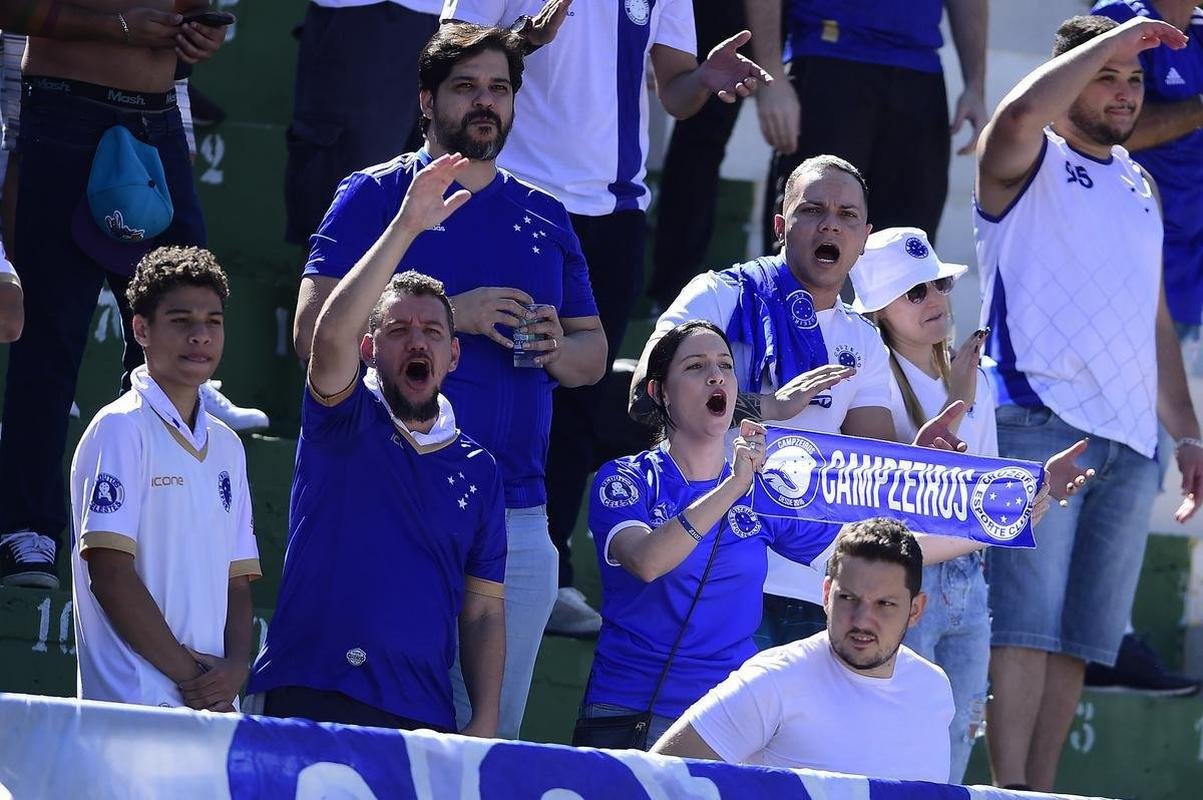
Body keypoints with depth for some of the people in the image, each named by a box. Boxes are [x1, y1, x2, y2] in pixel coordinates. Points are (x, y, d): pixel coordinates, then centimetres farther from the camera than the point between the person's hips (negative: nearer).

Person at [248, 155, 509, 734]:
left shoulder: (477, 470, 16)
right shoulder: (346, 421, 7)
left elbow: (484, 610, 14)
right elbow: (331, 333, -15)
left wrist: (485, 723, 2)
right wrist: (406, 227, -21)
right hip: (312, 701, -3)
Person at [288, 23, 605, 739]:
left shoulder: (545, 218, 18)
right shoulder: (377, 197, 4)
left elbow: (594, 354, 21)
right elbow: (315, 329, -7)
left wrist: (557, 349, -3)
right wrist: (452, 315, -14)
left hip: (517, 512, 4)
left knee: (493, 731, 4)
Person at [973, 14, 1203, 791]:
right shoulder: (1028, 164, 4)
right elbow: (1019, 115, -21)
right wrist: (1115, 36, -12)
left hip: (1130, 438, 7)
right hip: (1040, 421, -7)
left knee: (1079, 638, 3)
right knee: (1025, 625, -13)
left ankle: (1041, 792, 4)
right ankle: (1011, 795, -17)